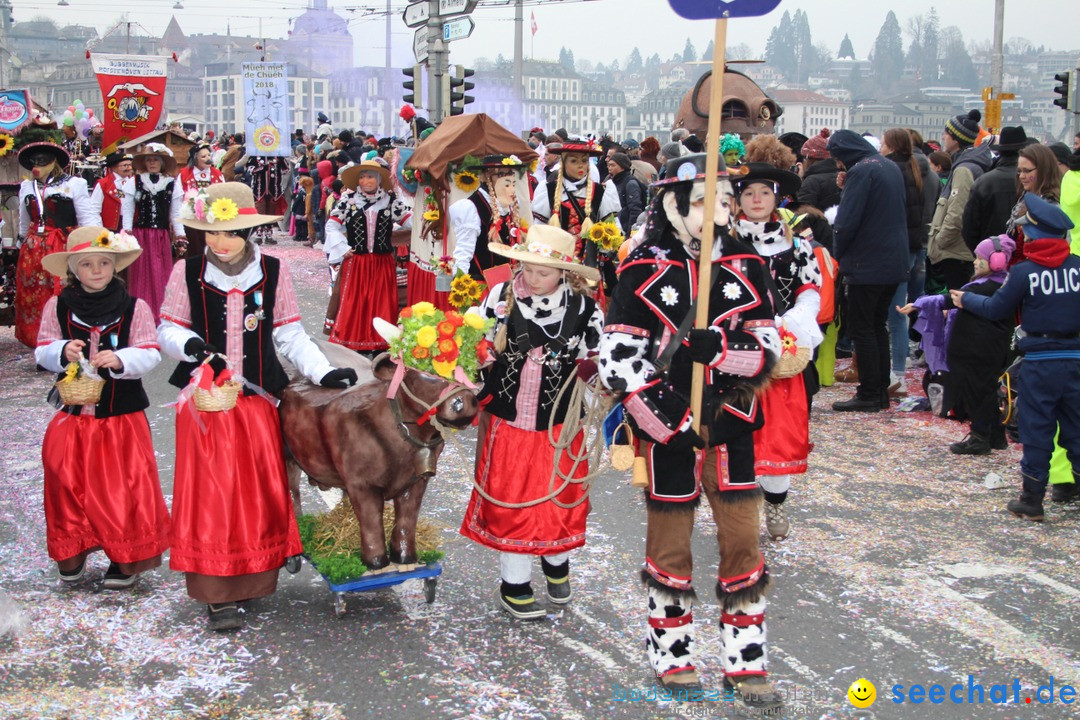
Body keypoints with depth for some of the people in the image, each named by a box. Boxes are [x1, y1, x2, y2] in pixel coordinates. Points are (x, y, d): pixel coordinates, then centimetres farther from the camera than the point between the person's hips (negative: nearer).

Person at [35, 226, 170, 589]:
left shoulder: (134, 308, -5)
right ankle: (72, 552, 23)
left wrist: (121, 360, -25)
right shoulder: (57, 307, 1)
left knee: (125, 485, -1)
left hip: (123, 417, -2)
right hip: (73, 416, 2)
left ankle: (126, 558, 14)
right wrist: (62, 352, -17)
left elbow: (150, 354, -7)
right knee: (68, 483, 4)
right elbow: (43, 351, 5)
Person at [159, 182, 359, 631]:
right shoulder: (187, 272, -1)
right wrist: (188, 343, -18)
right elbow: (167, 330, 3)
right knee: (212, 493, -2)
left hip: (257, 398, 1)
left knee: (260, 491, 5)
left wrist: (323, 372, -7)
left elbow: (290, 336, 4)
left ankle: (252, 578, 20)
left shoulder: (273, 272, 1)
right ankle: (218, 596, 3)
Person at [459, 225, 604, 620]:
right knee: (508, 502, 8)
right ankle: (515, 584, 25)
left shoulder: (585, 311, -9)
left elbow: (599, 364, 3)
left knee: (559, 499, 12)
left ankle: (557, 564, 42)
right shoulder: (500, 298, -7)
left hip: (559, 426, 0)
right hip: (506, 422, 0)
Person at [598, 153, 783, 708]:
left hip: (730, 423, 3)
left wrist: (716, 348, -22)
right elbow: (617, 359, -11)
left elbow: (768, 347, -1)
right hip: (667, 429, -3)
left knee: (743, 540, 5)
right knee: (670, 543, 9)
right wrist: (668, 418, -18)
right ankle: (671, 654, 26)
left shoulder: (748, 267, 3)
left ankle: (745, 662, 17)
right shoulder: (644, 271, -7)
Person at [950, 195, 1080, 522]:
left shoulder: (1023, 272, -10)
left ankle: (1032, 500, 10)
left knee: (1037, 432, 5)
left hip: (1040, 363, -3)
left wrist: (965, 299, 16)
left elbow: (996, 308, 1)